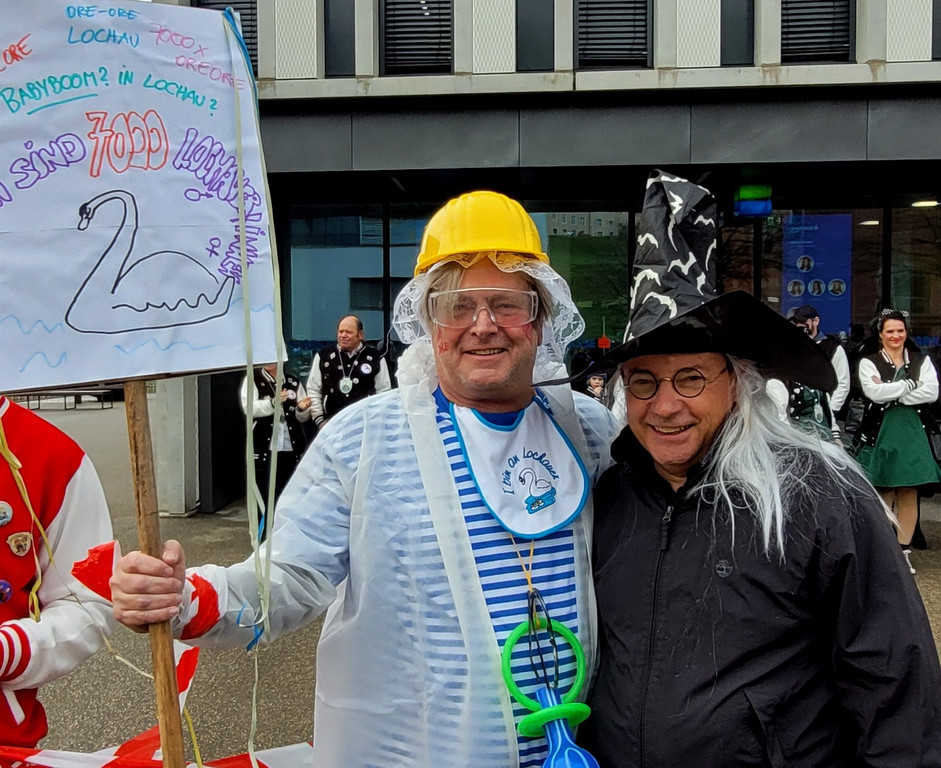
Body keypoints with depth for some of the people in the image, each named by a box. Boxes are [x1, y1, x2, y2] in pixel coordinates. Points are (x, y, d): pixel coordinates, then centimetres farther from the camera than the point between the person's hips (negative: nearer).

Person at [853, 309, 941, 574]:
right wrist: (910, 384, -9)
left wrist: (891, 394, -12)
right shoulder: (869, 362, 2)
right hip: (880, 434, -2)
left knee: (909, 496, 3)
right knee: (883, 495, 2)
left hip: (912, 434, 2)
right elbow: (874, 393, -15)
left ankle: (904, 550, 10)